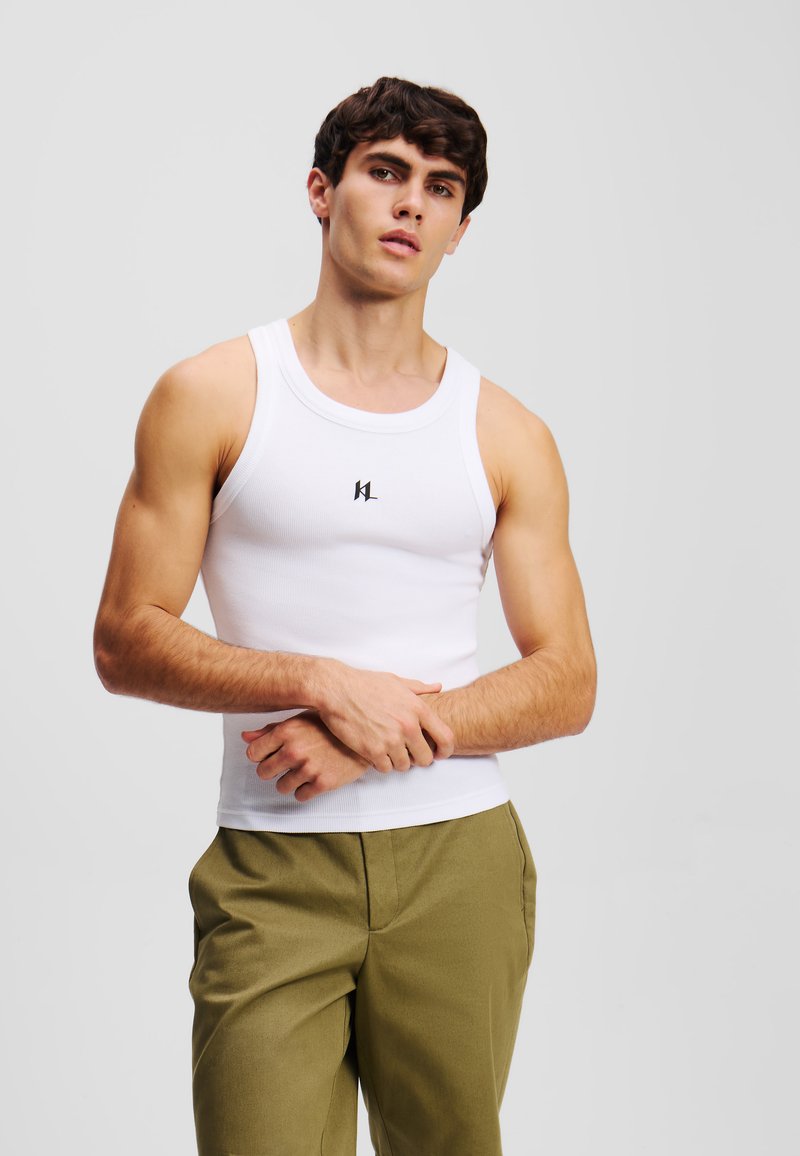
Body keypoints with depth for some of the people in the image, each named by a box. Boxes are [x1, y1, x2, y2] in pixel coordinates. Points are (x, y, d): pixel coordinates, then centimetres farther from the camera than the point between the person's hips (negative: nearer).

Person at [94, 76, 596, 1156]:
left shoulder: (507, 435, 7)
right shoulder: (209, 398, 2)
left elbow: (567, 683, 4)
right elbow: (126, 641, -2)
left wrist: (383, 739, -10)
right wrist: (326, 684, -15)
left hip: (460, 861, 2)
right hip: (274, 866, -2)